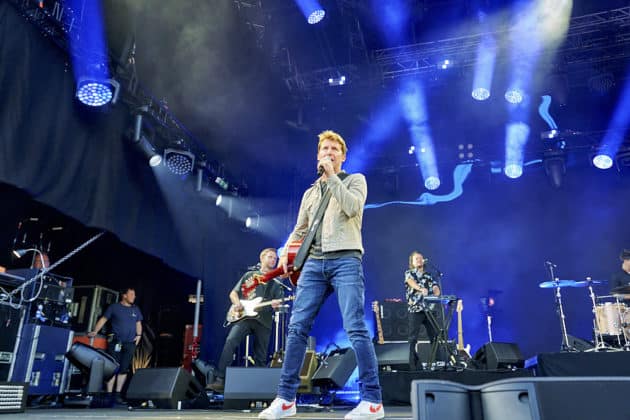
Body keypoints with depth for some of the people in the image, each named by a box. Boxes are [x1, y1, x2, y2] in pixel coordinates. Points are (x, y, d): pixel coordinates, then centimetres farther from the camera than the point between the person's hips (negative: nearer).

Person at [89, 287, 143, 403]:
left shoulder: (136, 309, 14)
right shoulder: (114, 307, 3)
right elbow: (103, 319, 1)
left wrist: (139, 335, 7)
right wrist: (95, 331, -11)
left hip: (130, 344, 3)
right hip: (115, 342, -3)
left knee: (124, 369, 3)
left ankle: (117, 394, 11)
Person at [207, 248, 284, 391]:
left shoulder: (276, 281, 16)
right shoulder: (250, 275, 17)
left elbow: (279, 302, 7)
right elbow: (233, 293, 16)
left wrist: (276, 304, -17)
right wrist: (237, 304, -5)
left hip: (264, 321, 1)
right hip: (244, 316, -1)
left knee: (261, 358, 2)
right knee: (230, 342, -22)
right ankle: (220, 380, -22)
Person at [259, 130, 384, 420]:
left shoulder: (355, 180, 11)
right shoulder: (310, 193, 25)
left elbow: (353, 207, -10)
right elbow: (299, 230, 28)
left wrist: (332, 177, -5)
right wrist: (286, 252, 14)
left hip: (345, 260, -5)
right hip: (314, 263, 5)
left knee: (355, 328, -11)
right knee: (297, 328, -2)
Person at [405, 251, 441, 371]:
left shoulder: (428, 275, 18)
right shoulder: (409, 273, 6)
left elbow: (435, 288, 5)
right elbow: (411, 282, -16)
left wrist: (436, 292, -21)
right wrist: (421, 289, -37)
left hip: (429, 309, 4)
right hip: (415, 309, -4)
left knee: (435, 337, 3)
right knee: (414, 339, -3)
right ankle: (415, 366, -1)